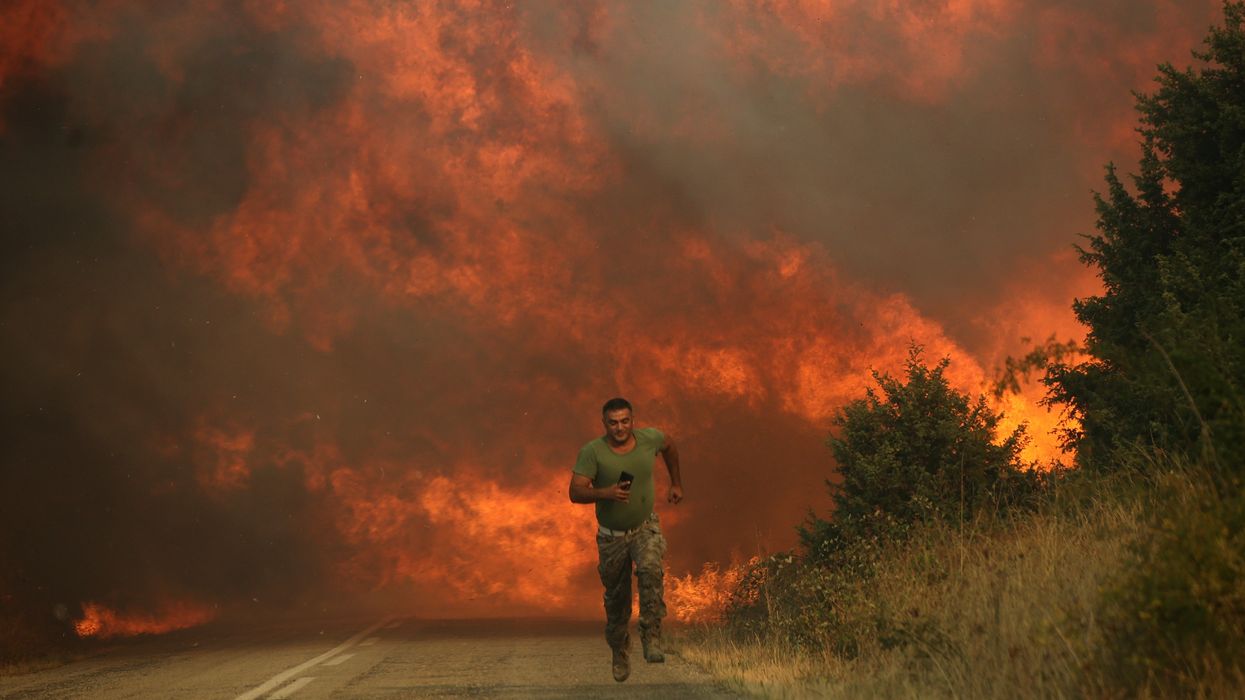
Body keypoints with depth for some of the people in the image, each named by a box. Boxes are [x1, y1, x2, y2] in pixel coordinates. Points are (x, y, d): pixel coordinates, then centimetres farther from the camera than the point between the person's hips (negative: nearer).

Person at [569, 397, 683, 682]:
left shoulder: (649, 438, -10)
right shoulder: (592, 451, -19)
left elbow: (669, 445, 14)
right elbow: (576, 492, -23)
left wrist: (676, 482, 19)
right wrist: (605, 493, -40)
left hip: (645, 527, 0)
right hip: (611, 535, 0)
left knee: (650, 569, -31)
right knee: (616, 600, 11)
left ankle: (652, 639, -27)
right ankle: (620, 651, 37)